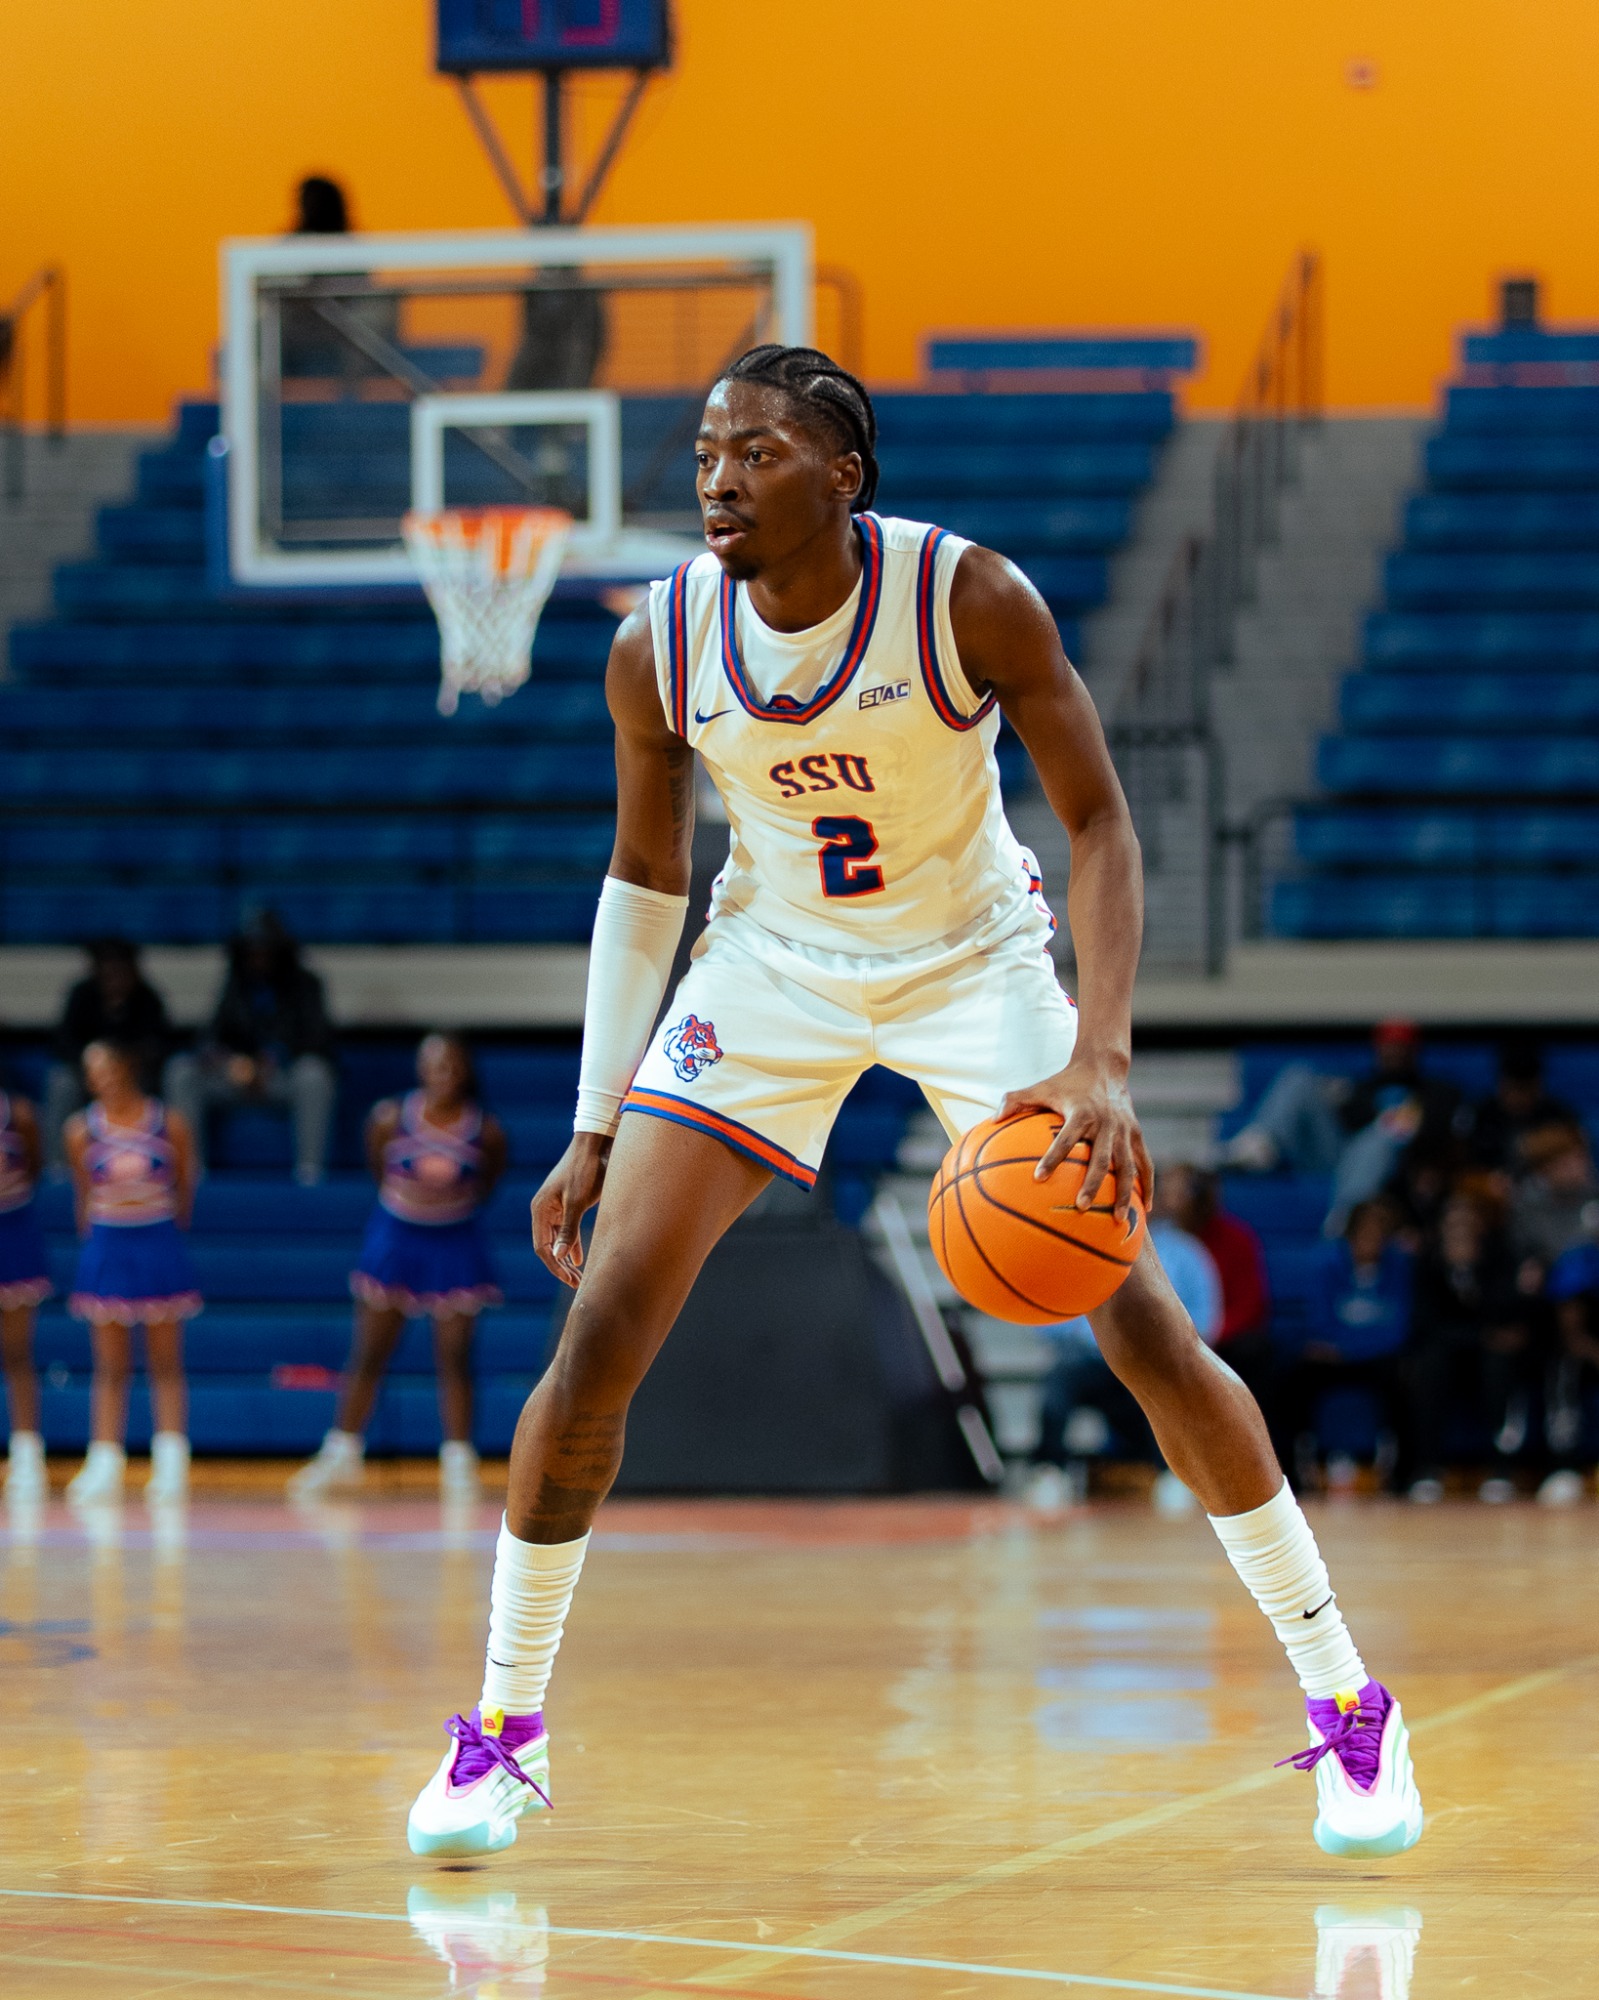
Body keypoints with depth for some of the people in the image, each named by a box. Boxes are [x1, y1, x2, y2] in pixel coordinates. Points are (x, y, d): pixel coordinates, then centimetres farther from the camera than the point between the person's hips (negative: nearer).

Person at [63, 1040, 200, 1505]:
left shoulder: (169, 1124, -4)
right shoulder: (82, 1130, -2)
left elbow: (185, 1188, 5)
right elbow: (84, 1194, 7)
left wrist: (169, 1235, 5)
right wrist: (92, 1241, 6)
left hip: (159, 1245, -1)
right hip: (107, 1246, 1)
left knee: (165, 1364, 4)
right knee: (110, 1367, 4)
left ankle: (171, 1465, 7)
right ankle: (104, 1466, 7)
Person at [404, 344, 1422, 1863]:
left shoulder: (970, 600, -24)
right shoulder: (658, 648, -15)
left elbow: (1100, 824, -18)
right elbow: (644, 874, 0)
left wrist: (1098, 1060, -32)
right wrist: (592, 1127, -2)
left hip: (971, 956, -2)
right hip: (772, 966, 2)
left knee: (1142, 1326, -10)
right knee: (596, 1335, -10)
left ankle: (1346, 1706, 3)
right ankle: (502, 1728, 5)